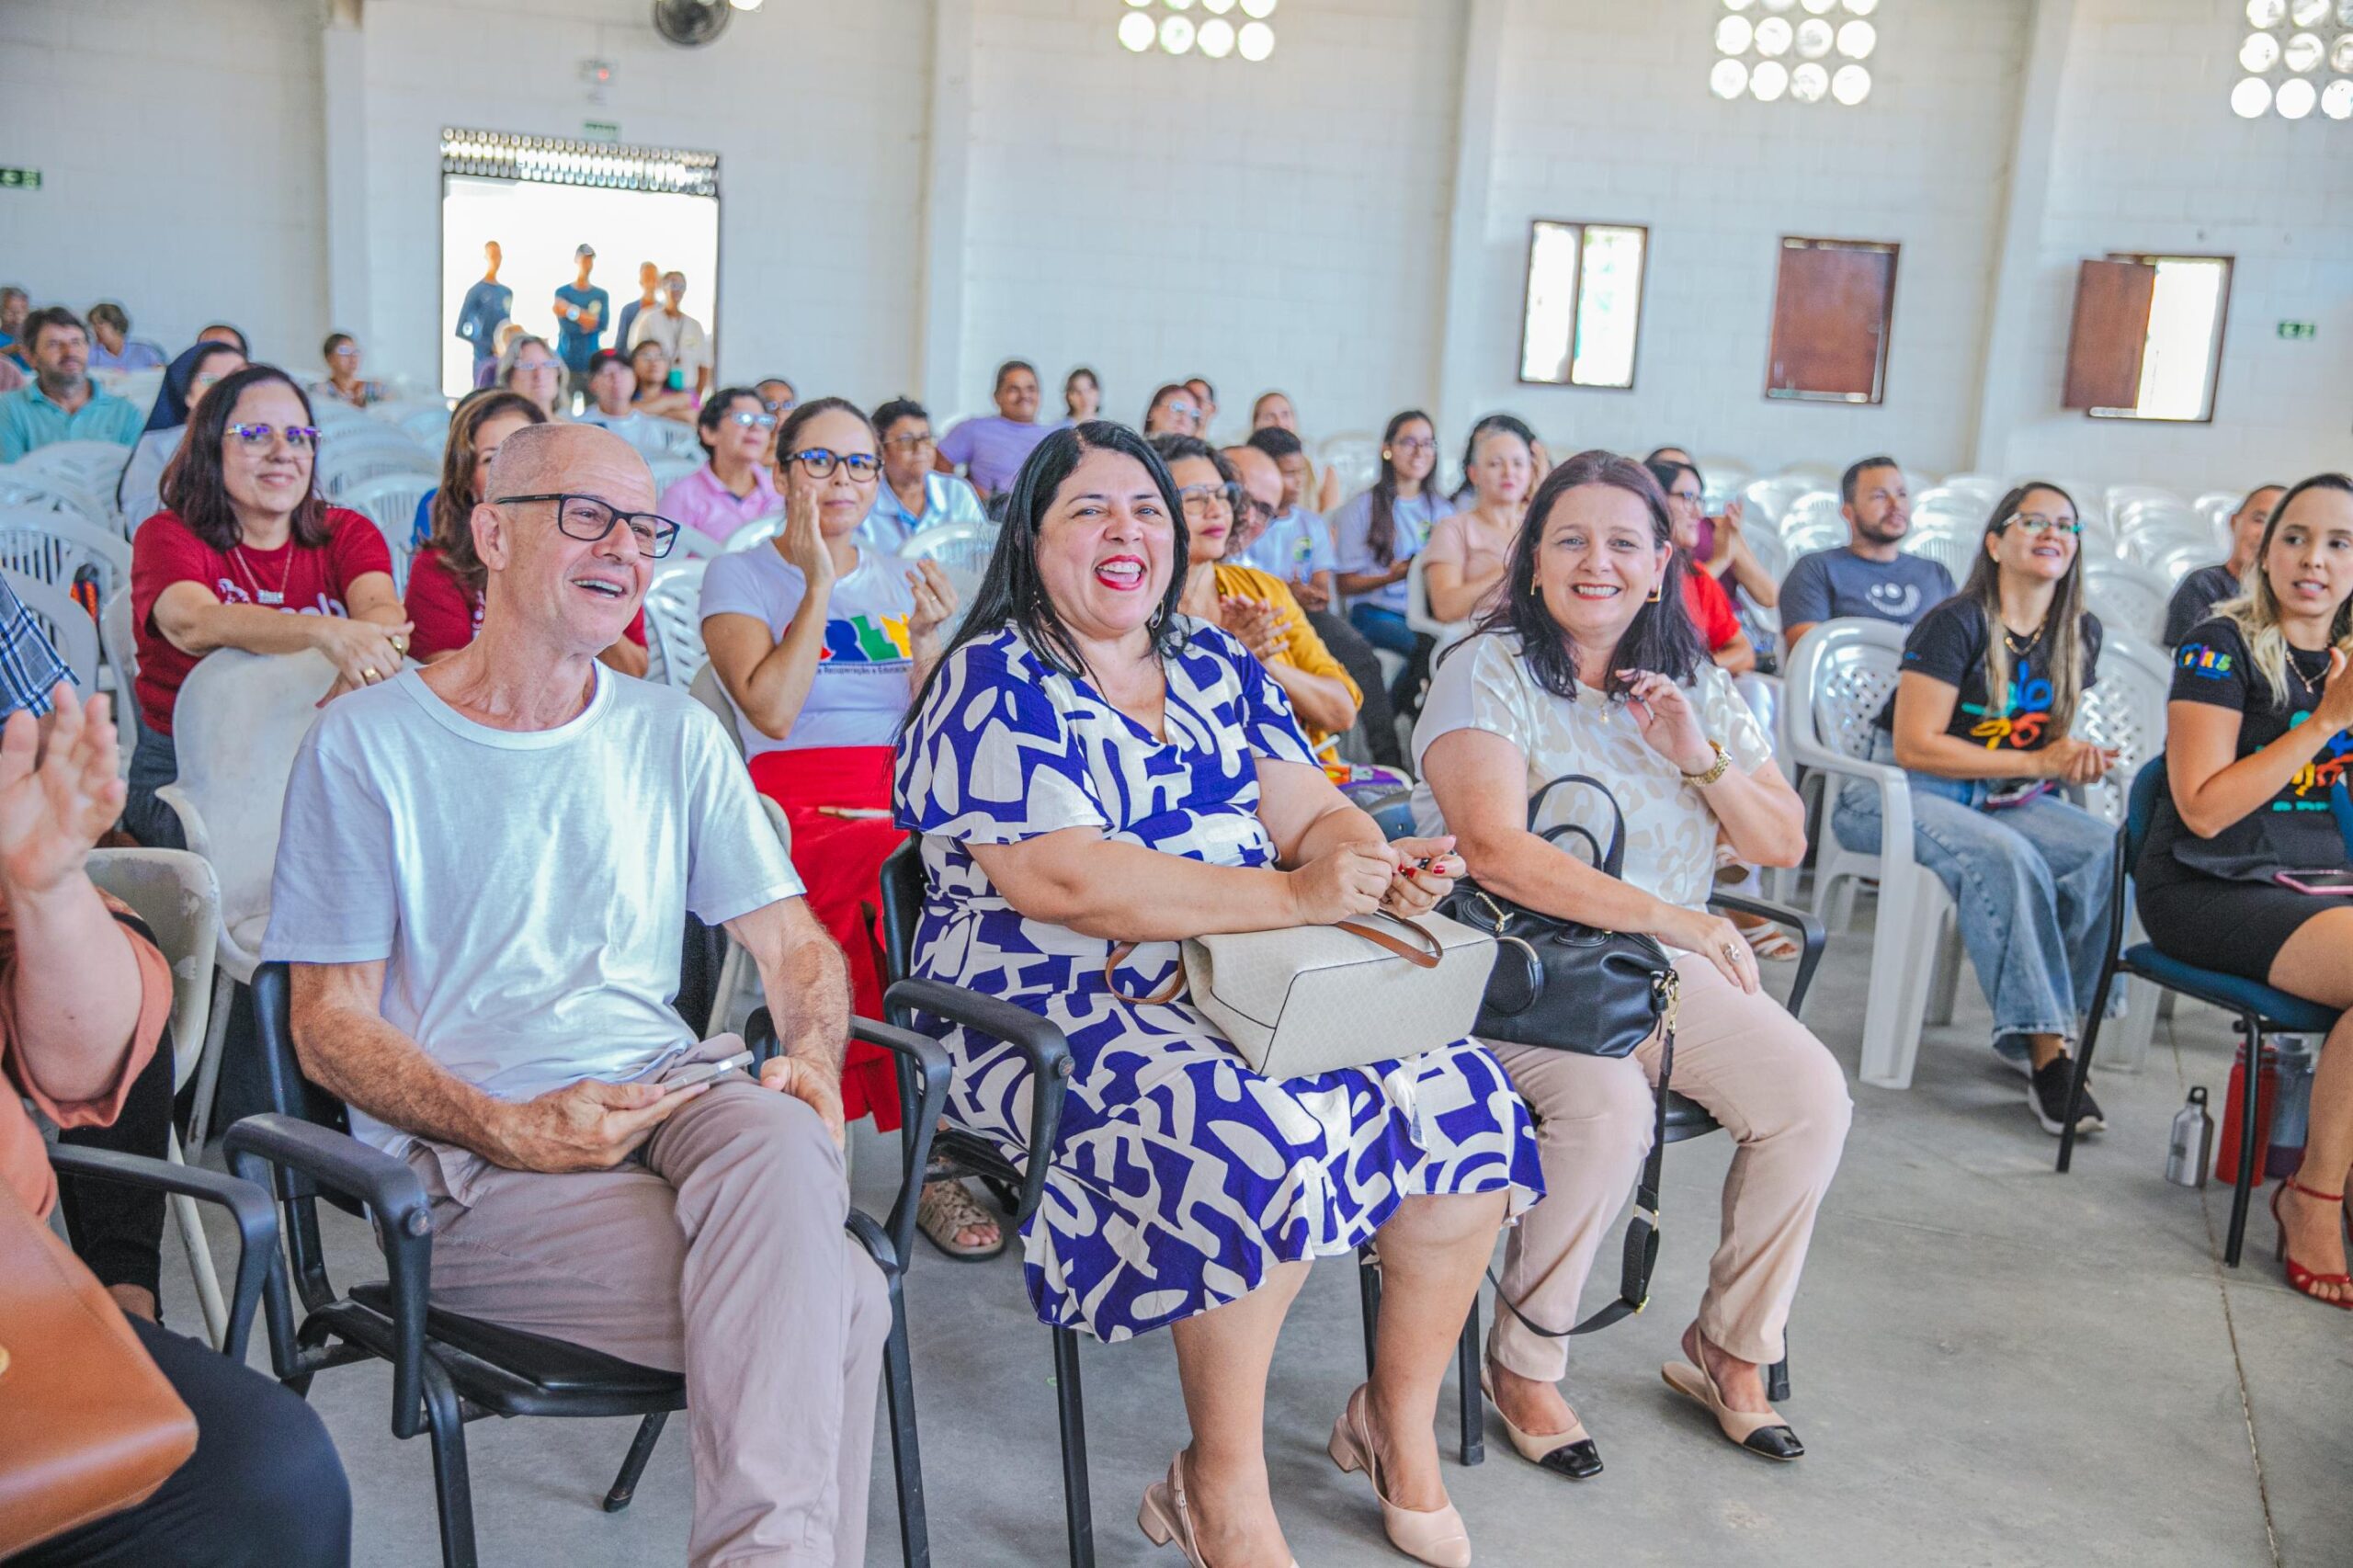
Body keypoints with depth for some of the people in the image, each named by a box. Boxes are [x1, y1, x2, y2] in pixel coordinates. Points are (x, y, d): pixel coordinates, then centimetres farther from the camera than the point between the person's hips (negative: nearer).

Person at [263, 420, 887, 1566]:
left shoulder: (673, 733, 15)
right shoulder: (366, 741, 2)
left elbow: (792, 943, 12)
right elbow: (331, 1025, 0)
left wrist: (810, 1060, -10)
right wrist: (506, 1129, -17)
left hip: (673, 1100, 4)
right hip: (468, 1168, -4)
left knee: (782, 1141, -34)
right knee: (837, 1298, -29)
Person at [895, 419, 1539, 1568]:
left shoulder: (1215, 667, 15)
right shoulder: (996, 684, -7)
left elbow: (1313, 814, 8)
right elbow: (1062, 880, -21)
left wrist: (1377, 863, -17)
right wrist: (1291, 894, -25)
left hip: (1247, 994, 7)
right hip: (1054, 1015, -6)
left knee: (1468, 1099, -12)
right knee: (1264, 1134, -32)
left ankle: (1401, 1422, 9)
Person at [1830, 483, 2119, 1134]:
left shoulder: (2079, 635, 8)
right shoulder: (1956, 623, -13)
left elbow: (2051, 735, 20)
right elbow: (1915, 745, -19)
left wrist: (2076, 758, -5)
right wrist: (2032, 763, -19)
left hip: (1996, 796, 7)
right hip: (1895, 789, -7)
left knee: (2105, 849, -21)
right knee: (2005, 856, -35)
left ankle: (2030, 1030, -13)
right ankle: (2046, 1052, -31)